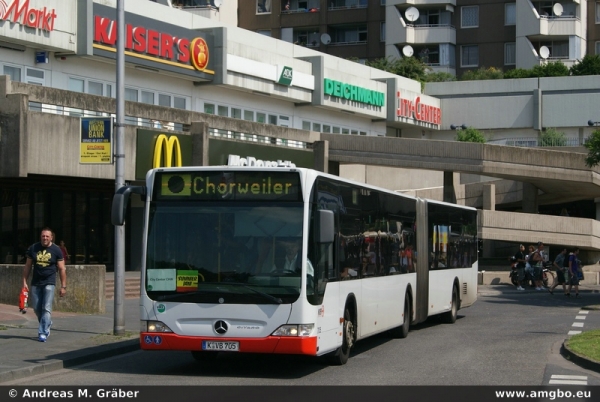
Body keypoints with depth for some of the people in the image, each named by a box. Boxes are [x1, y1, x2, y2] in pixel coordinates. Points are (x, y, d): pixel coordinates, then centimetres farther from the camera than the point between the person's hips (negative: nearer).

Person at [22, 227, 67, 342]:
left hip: (49, 283, -3)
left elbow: (62, 269, 0)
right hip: (35, 283, 3)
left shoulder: (56, 250, -2)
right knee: (37, 308, 8)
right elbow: (28, 266, 10)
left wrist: (63, 286, -3)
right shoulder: (33, 248, 4)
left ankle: (43, 333, -11)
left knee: (46, 308, -11)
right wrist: (24, 282, 5)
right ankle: (47, 324, 33)